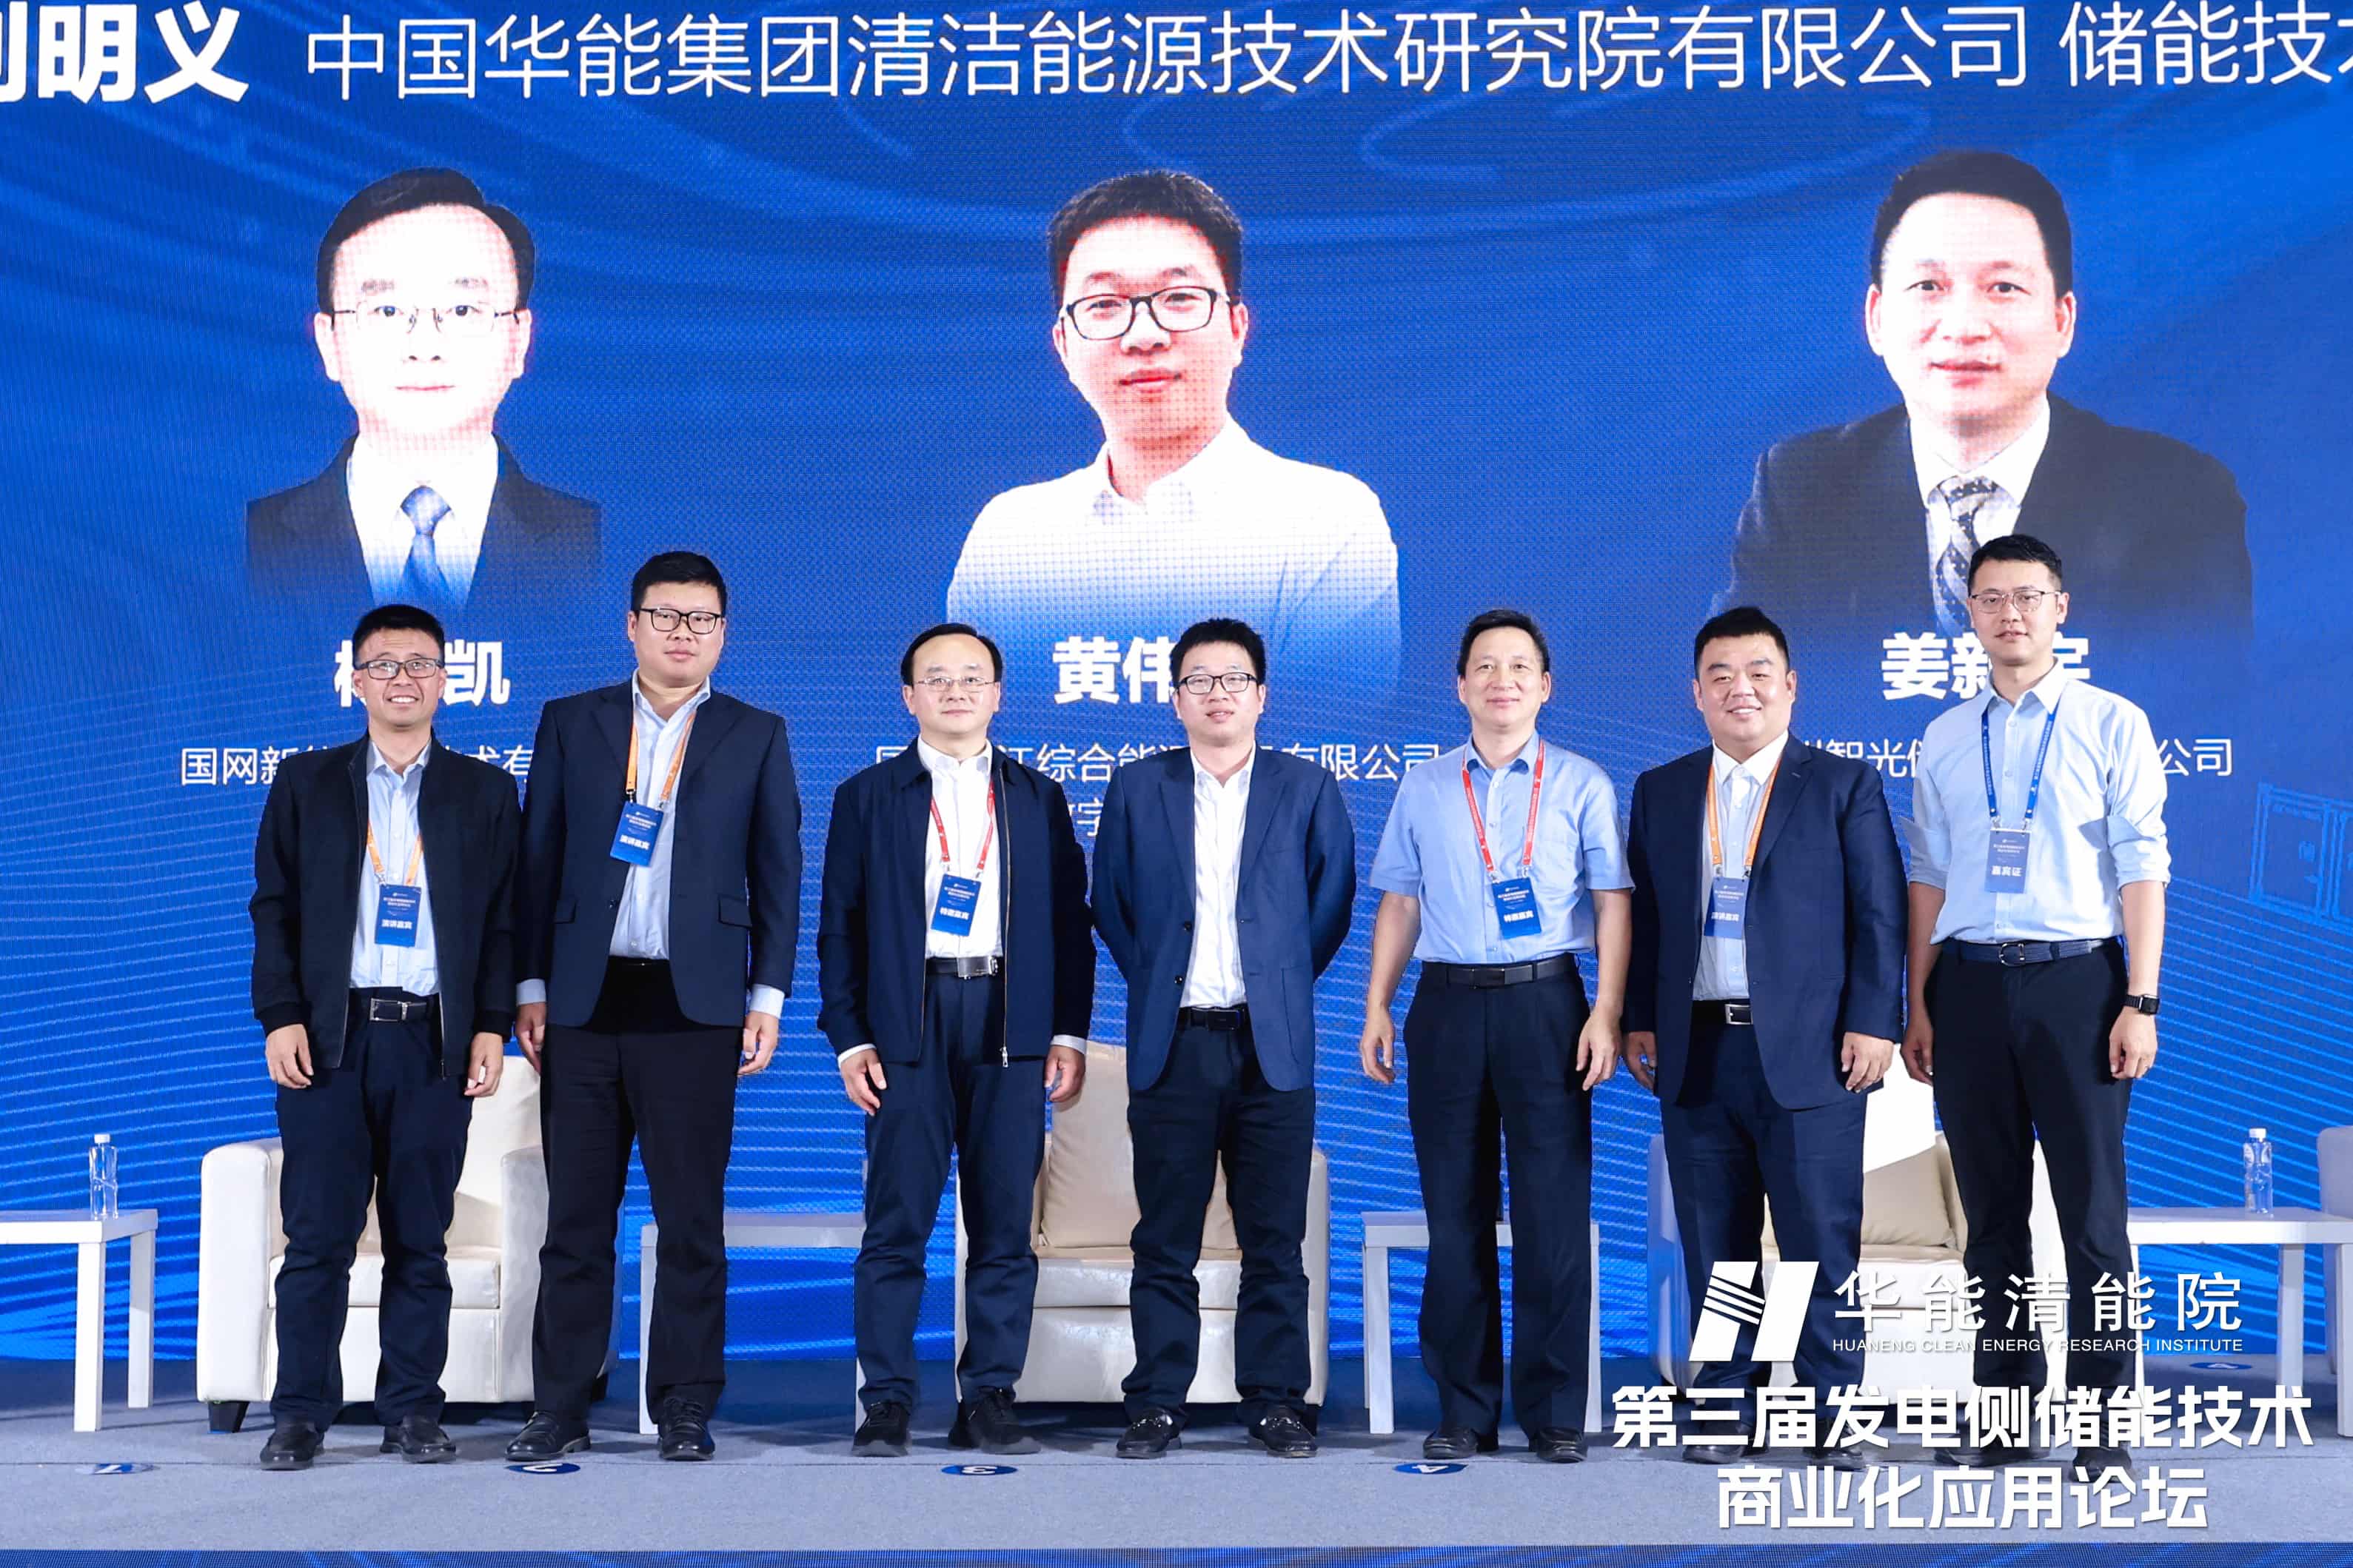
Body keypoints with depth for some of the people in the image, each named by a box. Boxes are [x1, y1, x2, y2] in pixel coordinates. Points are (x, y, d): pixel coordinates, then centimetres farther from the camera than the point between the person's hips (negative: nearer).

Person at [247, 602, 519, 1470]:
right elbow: (274, 906, 7)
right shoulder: (306, 782, 11)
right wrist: (280, 1017, -3)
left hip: (435, 1041, 0)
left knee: (420, 1241, 4)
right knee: (317, 1237, 0)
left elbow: (503, 919, 7)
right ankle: (301, 1414, 8)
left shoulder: (485, 791, 10)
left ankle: (413, 1411, 12)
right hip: (328, 1037, 0)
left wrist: (492, 1028, -1)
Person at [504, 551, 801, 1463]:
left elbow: (777, 875, 7)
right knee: (575, 1218, 5)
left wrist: (768, 995, 0)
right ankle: (561, 1408, 13)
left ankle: (685, 1408, 12)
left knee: (692, 1222, 3)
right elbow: (539, 862, 9)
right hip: (584, 1003, 1)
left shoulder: (756, 737, 8)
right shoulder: (570, 724, 10)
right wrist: (530, 987, 4)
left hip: (695, 1006, -1)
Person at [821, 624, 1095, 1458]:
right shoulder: (867, 797, 10)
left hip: (1010, 1025, 1)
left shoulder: (1040, 799, 13)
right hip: (907, 1024, -1)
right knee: (897, 1224, -3)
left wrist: (1069, 1033, 2)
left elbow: (1069, 920, 11)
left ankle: (988, 1400, 10)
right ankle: (888, 1402, 5)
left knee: (1006, 1225, 2)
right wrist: (848, 1039, -2)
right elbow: (840, 926, 7)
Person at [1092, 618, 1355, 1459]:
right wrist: (1154, 979, 10)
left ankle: (1276, 1400, 12)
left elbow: (1333, 897, 12)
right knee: (1164, 1240, 4)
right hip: (1171, 1045, 0)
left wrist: (1283, 977, 9)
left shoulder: (1309, 788, 6)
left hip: (1273, 1045, 0)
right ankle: (1157, 1404, 11)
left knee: (1274, 1240, 3)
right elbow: (1109, 901, 15)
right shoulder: (1136, 787, 7)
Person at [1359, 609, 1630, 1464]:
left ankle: (1555, 1411, 8)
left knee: (1553, 1210, -2)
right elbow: (1399, 905, 13)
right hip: (1447, 1006, 2)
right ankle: (1464, 1409, 14)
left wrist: (1606, 1011, -9)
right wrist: (1376, 1009, 4)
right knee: (1455, 1211, 6)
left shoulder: (1582, 784, 4)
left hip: (1545, 1001, -2)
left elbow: (1612, 903, 1)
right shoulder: (1423, 788, 11)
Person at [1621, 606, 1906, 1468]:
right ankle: (1726, 1408, 14)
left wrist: (1873, 1023, -7)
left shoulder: (1845, 784, 4)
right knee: (1714, 1244, 6)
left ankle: (1833, 1410, 7)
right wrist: (1639, 1021, 6)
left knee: (1822, 1238, -2)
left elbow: (1878, 913, 0)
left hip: (1809, 1053, -3)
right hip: (1696, 1054, 3)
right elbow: (1642, 915, 14)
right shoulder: (1660, 792, 14)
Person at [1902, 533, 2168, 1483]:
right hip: (1969, 983, 4)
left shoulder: (2112, 724, 0)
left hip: (2076, 978, -3)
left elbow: (2142, 867, -3)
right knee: (1991, 1209, 9)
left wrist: (2140, 1002, -10)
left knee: (2092, 1209, -1)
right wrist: (1918, 1006, 8)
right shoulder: (1944, 740, 11)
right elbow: (1929, 879, 12)